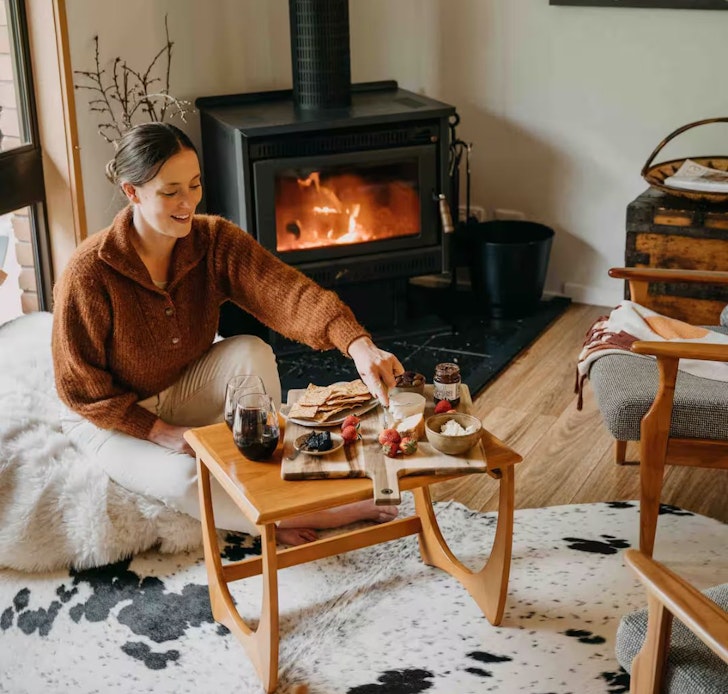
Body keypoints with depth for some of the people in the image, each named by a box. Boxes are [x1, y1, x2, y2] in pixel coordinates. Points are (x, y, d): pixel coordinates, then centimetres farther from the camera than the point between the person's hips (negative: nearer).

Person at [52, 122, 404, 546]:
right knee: (183, 479, -32)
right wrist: (161, 431, -23)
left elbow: (286, 292, -35)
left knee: (251, 351, -27)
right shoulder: (89, 272, -28)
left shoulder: (215, 240, -18)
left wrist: (358, 343, -52)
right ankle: (300, 517, -13)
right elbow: (80, 386, -18)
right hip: (113, 417, -3)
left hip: (186, 390, 4)